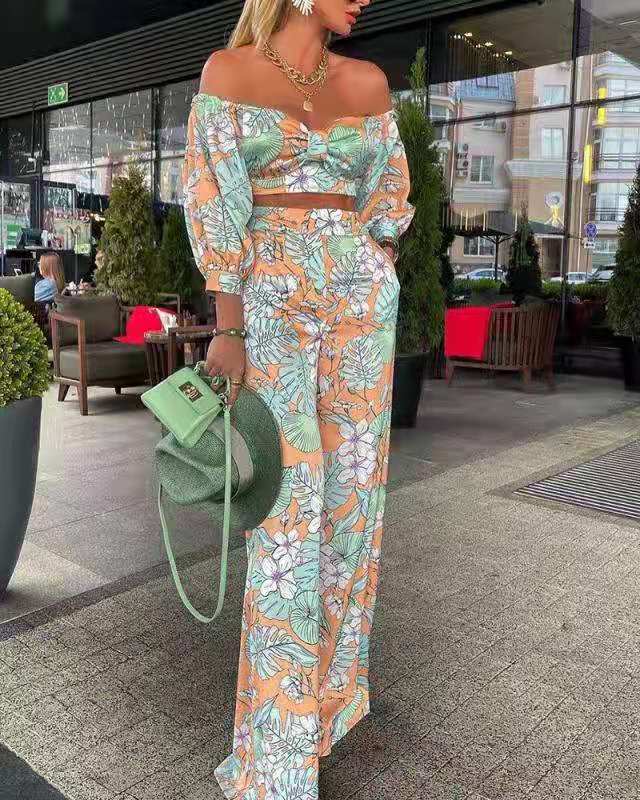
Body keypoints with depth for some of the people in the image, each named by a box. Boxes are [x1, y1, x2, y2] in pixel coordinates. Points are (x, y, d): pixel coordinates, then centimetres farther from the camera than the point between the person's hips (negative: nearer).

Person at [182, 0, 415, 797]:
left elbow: (389, 195, 17)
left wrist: (371, 298, 6)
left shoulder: (368, 82, 13)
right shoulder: (228, 70, 4)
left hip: (360, 295, 4)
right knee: (288, 499, -7)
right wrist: (227, 329, -10)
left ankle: (329, 672, 27)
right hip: (270, 298, -3)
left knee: (350, 484, 6)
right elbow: (212, 202, -3)